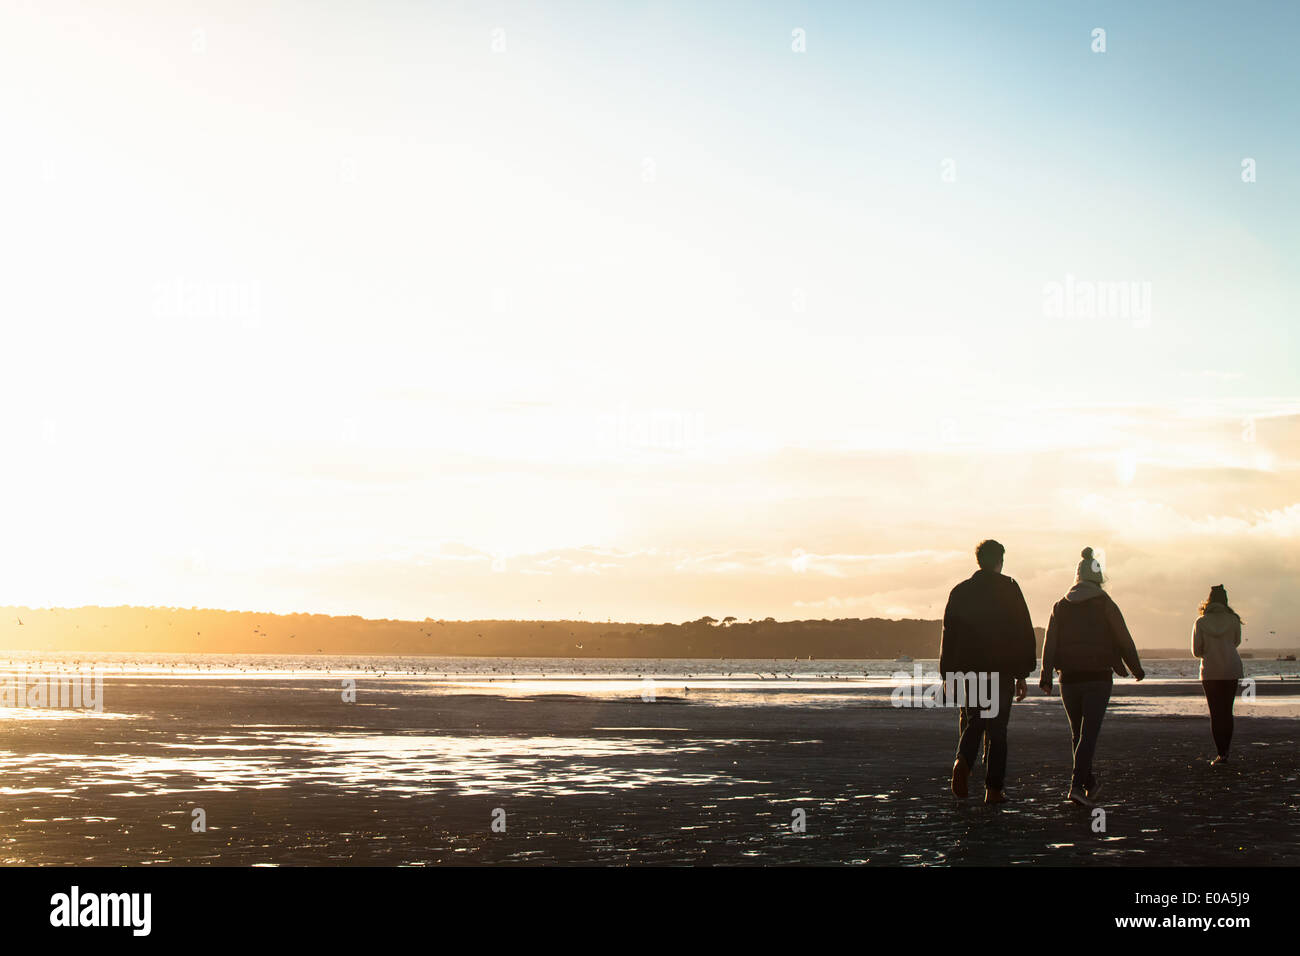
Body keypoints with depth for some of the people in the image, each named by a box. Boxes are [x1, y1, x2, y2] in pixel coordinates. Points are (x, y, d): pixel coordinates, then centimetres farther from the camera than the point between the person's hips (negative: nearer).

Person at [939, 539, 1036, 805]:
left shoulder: (960, 591, 6)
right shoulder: (1009, 589, -1)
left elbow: (949, 634, 7)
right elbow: (1024, 633, -3)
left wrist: (948, 674, 13)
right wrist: (1022, 675, 1)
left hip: (968, 670, 2)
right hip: (1001, 671, -2)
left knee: (971, 722, 12)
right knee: (997, 729, 5)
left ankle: (963, 762, -17)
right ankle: (993, 789, 2)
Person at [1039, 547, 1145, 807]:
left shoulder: (1061, 606, 6)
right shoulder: (1105, 605, -3)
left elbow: (1050, 642, 0)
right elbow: (1124, 639, 0)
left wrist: (1046, 675, -3)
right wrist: (1136, 668, 13)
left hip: (1069, 677, 4)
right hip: (1097, 676, -3)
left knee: (1077, 732, 16)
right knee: (1089, 732, -6)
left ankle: (1089, 782, 27)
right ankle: (1077, 785, -18)